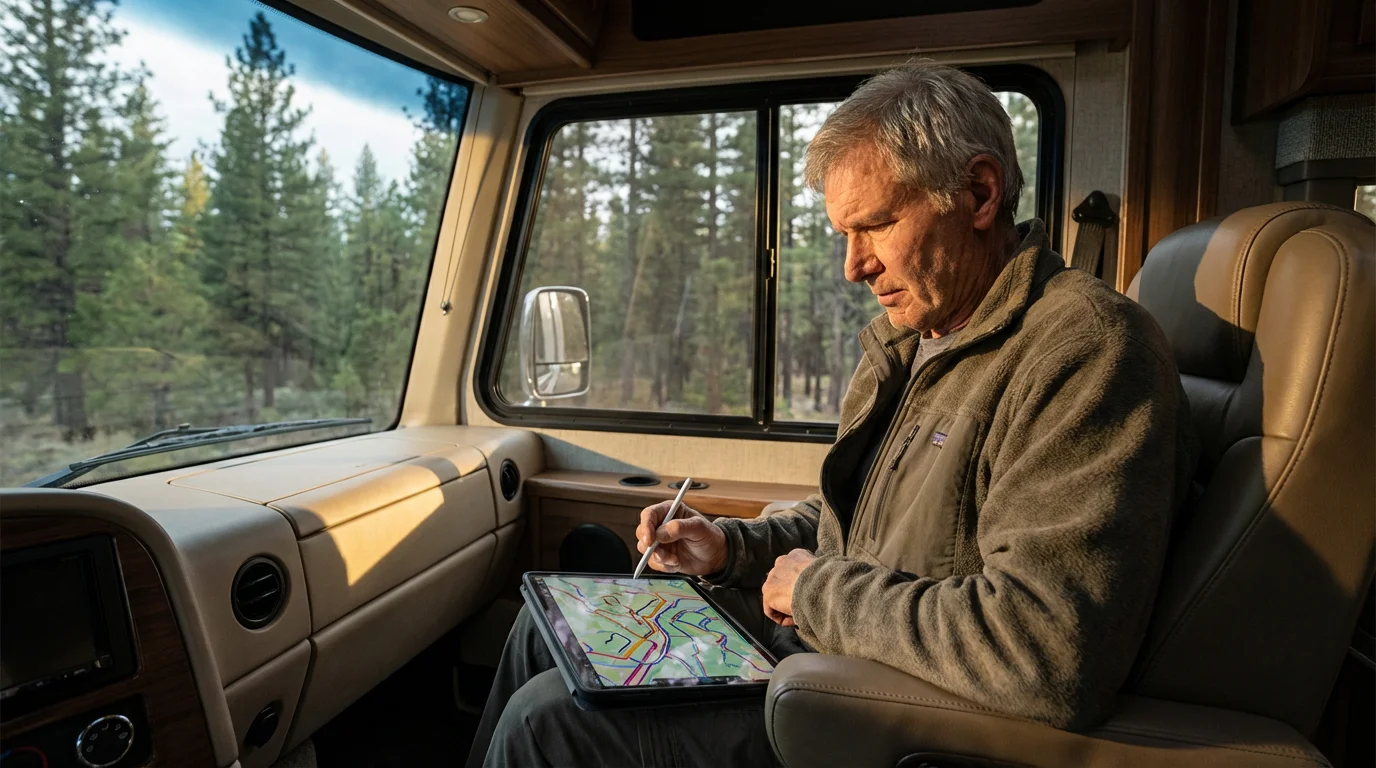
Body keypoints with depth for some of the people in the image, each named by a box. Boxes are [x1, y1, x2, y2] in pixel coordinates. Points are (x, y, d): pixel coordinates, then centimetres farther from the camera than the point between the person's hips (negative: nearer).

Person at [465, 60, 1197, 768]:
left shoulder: (1085, 346, -23)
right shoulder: (909, 342, 7)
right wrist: (731, 547, 0)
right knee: (547, 630, 10)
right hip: (810, 637, 9)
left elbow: (1051, 655, -33)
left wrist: (821, 589, -20)